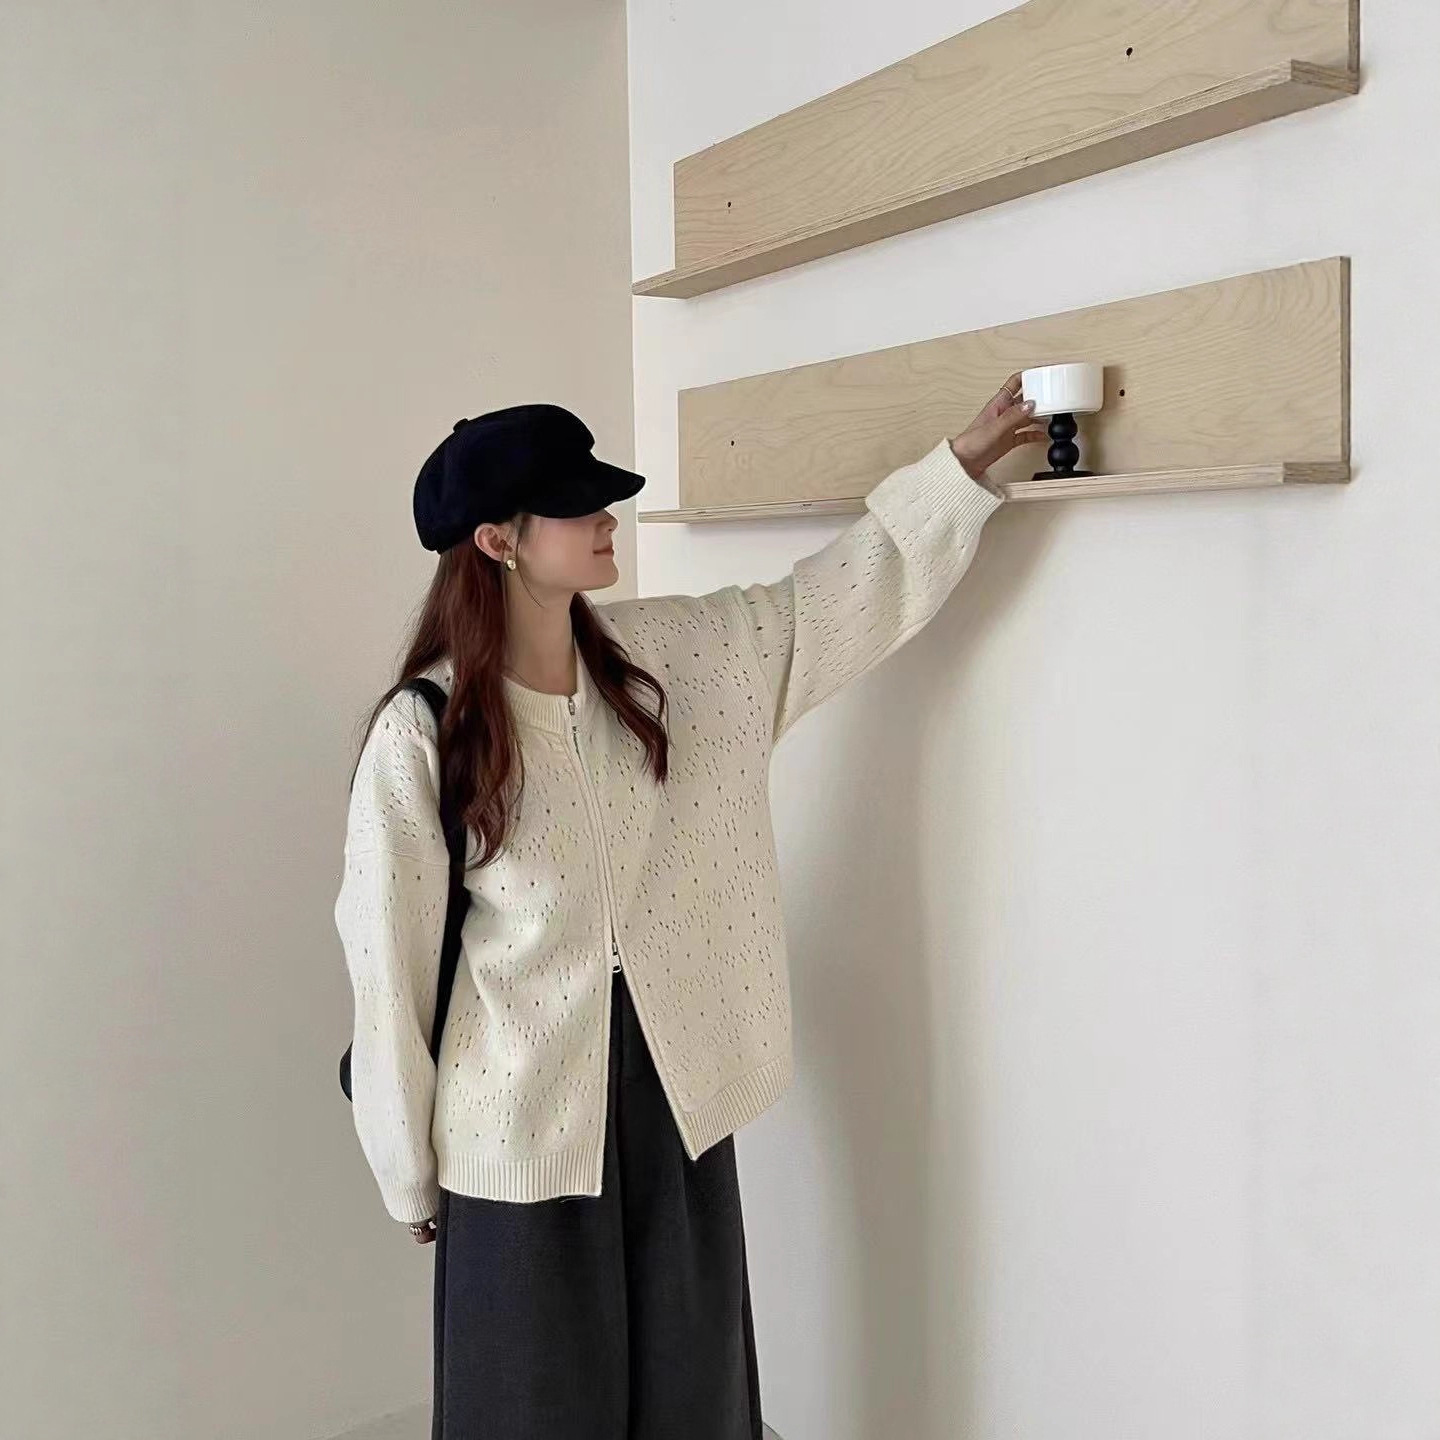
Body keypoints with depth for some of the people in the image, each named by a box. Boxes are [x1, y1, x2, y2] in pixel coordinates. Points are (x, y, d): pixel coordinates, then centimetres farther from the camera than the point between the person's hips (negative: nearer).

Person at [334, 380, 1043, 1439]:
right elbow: (393, 958, -11)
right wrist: (413, 1175, -5)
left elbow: (847, 592, 4)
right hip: (521, 1113, -4)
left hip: (673, 1081, 5)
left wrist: (963, 465, -2)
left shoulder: (676, 658, -2)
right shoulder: (422, 732, -16)